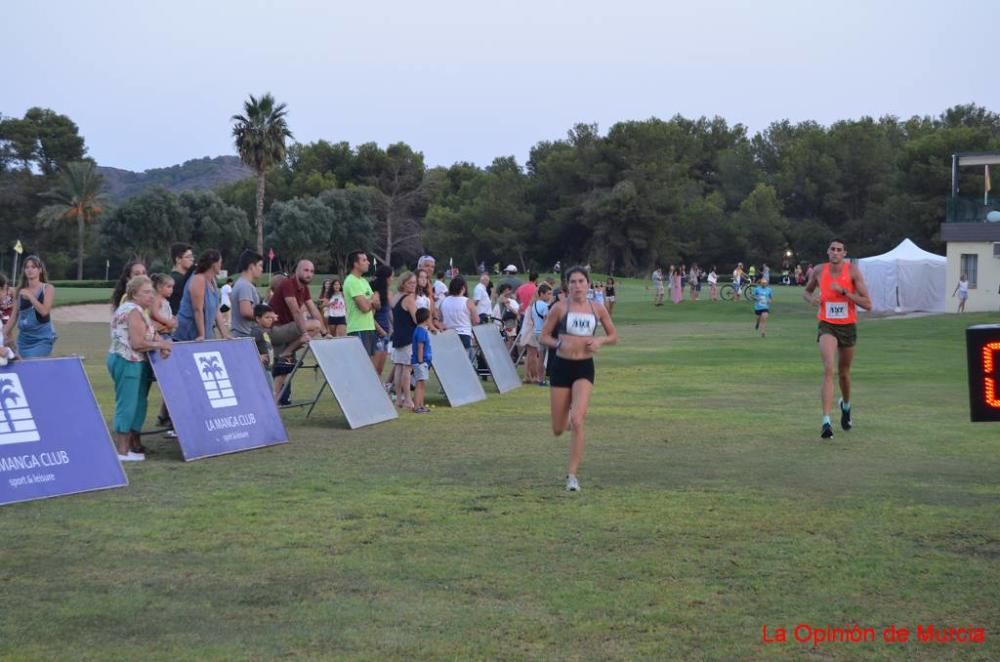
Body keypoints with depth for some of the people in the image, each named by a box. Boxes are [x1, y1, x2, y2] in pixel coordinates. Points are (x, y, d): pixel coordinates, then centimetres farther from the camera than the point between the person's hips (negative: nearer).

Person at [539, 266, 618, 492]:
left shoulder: (597, 309, 3)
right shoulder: (560, 308, -2)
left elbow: (614, 336, 13)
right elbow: (544, 336, 3)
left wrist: (600, 341, -8)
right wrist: (559, 344, -16)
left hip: (584, 367, 0)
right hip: (561, 366, 0)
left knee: (577, 422, -18)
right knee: (558, 430, 6)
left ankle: (572, 475, -9)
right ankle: (568, 419, 46)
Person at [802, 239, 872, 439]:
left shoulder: (852, 271, -9)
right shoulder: (819, 270, -3)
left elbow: (867, 304, -12)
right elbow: (806, 291, 17)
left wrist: (844, 291, -22)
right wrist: (812, 298, -7)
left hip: (848, 326, 1)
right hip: (827, 325, -1)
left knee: (844, 372, 17)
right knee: (828, 370, -21)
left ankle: (846, 406, 49)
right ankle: (826, 421, -26)